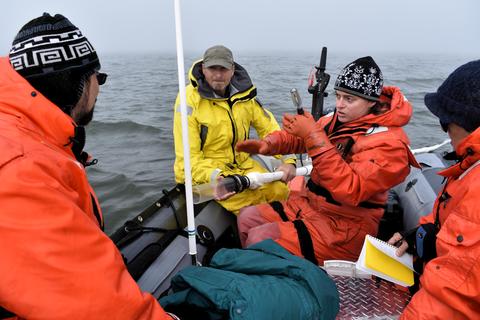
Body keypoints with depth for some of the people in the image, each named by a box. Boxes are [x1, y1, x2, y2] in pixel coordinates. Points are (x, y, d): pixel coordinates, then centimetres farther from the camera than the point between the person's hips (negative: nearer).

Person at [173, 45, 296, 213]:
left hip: (241, 163, 5)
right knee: (251, 202, -26)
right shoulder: (190, 98, -13)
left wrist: (287, 160, -10)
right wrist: (214, 177, -34)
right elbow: (188, 155, -17)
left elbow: (270, 129, 5)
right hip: (203, 170, -5)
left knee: (281, 191, -12)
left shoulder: (243, 94, 3)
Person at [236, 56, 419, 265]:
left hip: (345, 226, -7)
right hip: (310, 204, 8)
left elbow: (351, 190, -31)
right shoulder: (340, 119, 1)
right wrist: (268, 144, -6)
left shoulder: (388, 142, -19)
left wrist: (314, 136, -32)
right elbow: (299, 138, 14)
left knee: (258, 240, -17)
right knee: (247, 217, 8)